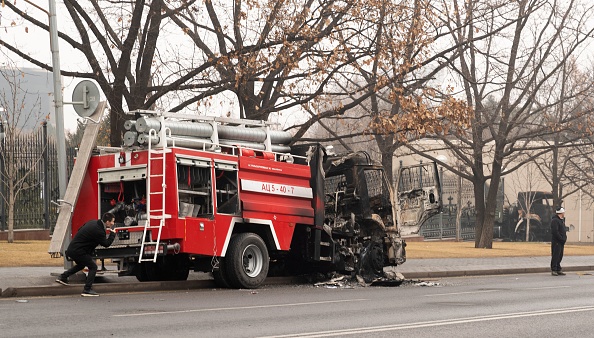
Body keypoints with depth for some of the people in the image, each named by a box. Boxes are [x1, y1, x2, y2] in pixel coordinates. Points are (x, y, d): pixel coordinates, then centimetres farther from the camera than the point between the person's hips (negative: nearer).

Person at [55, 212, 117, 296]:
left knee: (81, 265, 31)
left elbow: (80, 230, 21)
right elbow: (106, 244, -12)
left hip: (72, 249, 10)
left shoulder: (93, 222, 6)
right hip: (78, 251, -10)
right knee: (93, 267, -1)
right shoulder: (98, 231, -22)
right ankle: (87, 290, -2)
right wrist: (113, 233, 2)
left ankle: (63, 277, 35)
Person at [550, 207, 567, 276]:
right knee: (555, 255, -7)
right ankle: (553, 270, -4)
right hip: (556, 241, -10)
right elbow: (555, 232, -21)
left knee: (560, 256, 11)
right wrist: (562, 239, -19)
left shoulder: (562, 220, 19)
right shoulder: (555, 220, -13)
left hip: (561, 242, 10)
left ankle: (558, 270, 16)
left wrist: (564, 238, 9)